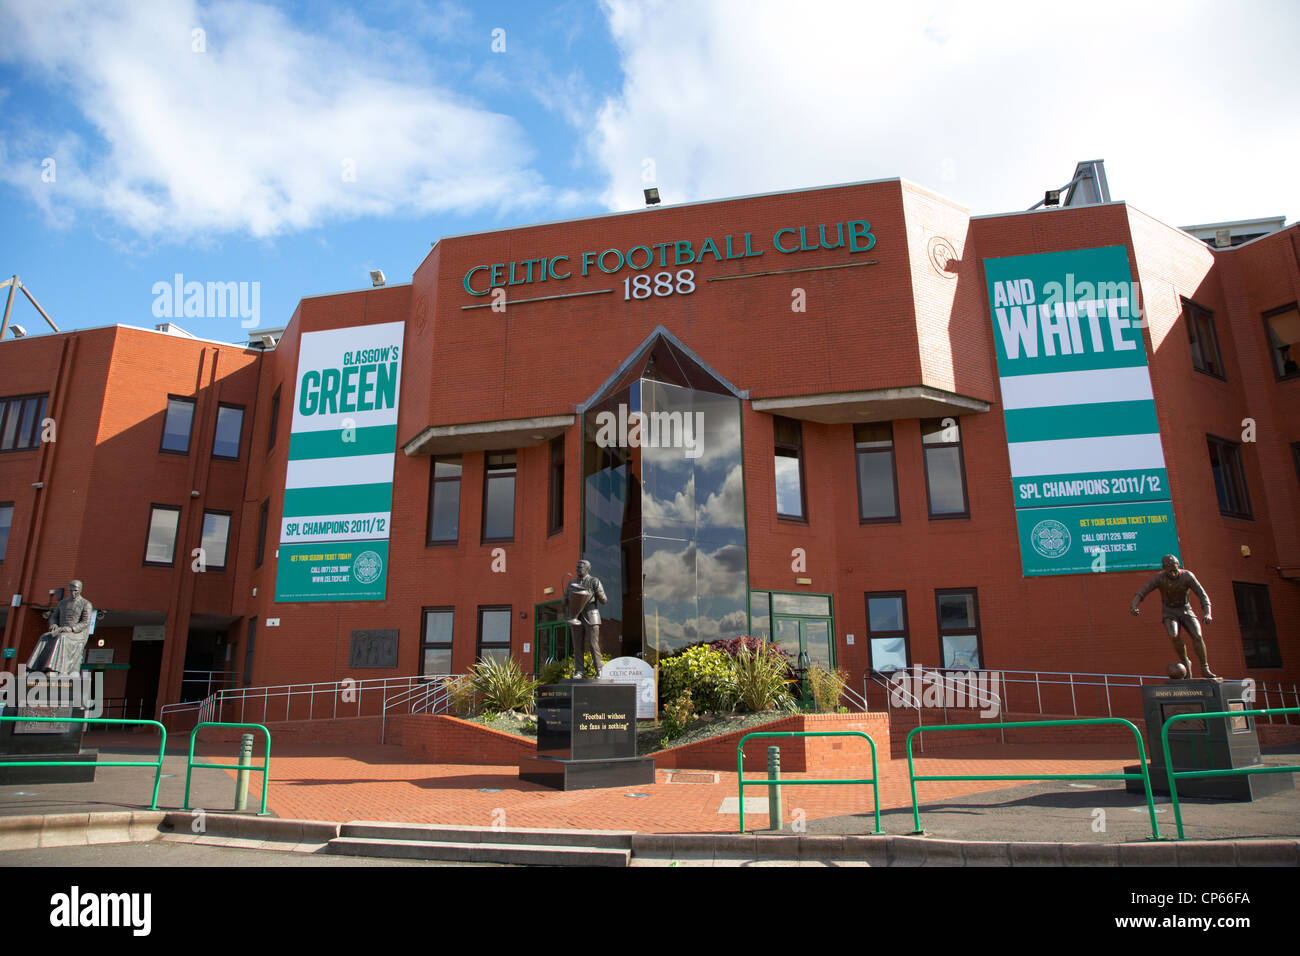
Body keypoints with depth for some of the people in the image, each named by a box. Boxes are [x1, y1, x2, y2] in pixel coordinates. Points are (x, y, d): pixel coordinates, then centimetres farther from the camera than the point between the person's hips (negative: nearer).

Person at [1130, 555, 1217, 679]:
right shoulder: (1159, 577, -18)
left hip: (1186, 611, 1)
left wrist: (1208, 614, -37)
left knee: (1197, 636, -20)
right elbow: (1141, 592, -21)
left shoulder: (1187, 576, -18)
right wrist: (1133, 606, -41)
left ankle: (1205, 669, -6)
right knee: (1175, 636, -27)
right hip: (1169, 612, -1)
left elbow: (1203, 595, -20)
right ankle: (1185, 663, -5)